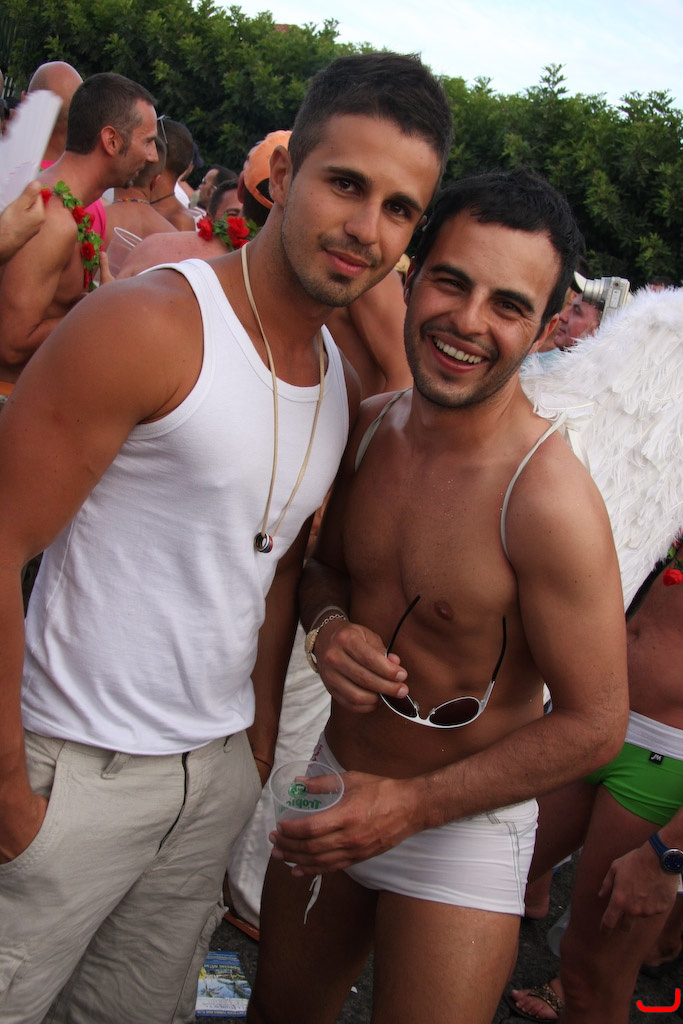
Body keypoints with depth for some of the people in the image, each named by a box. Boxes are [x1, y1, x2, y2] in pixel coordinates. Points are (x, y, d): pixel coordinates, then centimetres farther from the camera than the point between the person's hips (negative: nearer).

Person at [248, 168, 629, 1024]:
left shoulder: (548, 500, -27)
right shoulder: (371, 425, -7)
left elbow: (593, 724, -20)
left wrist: (413, 805, -21)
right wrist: (328, 626, -13)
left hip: (463, 829, -6)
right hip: (335, 786, 6)